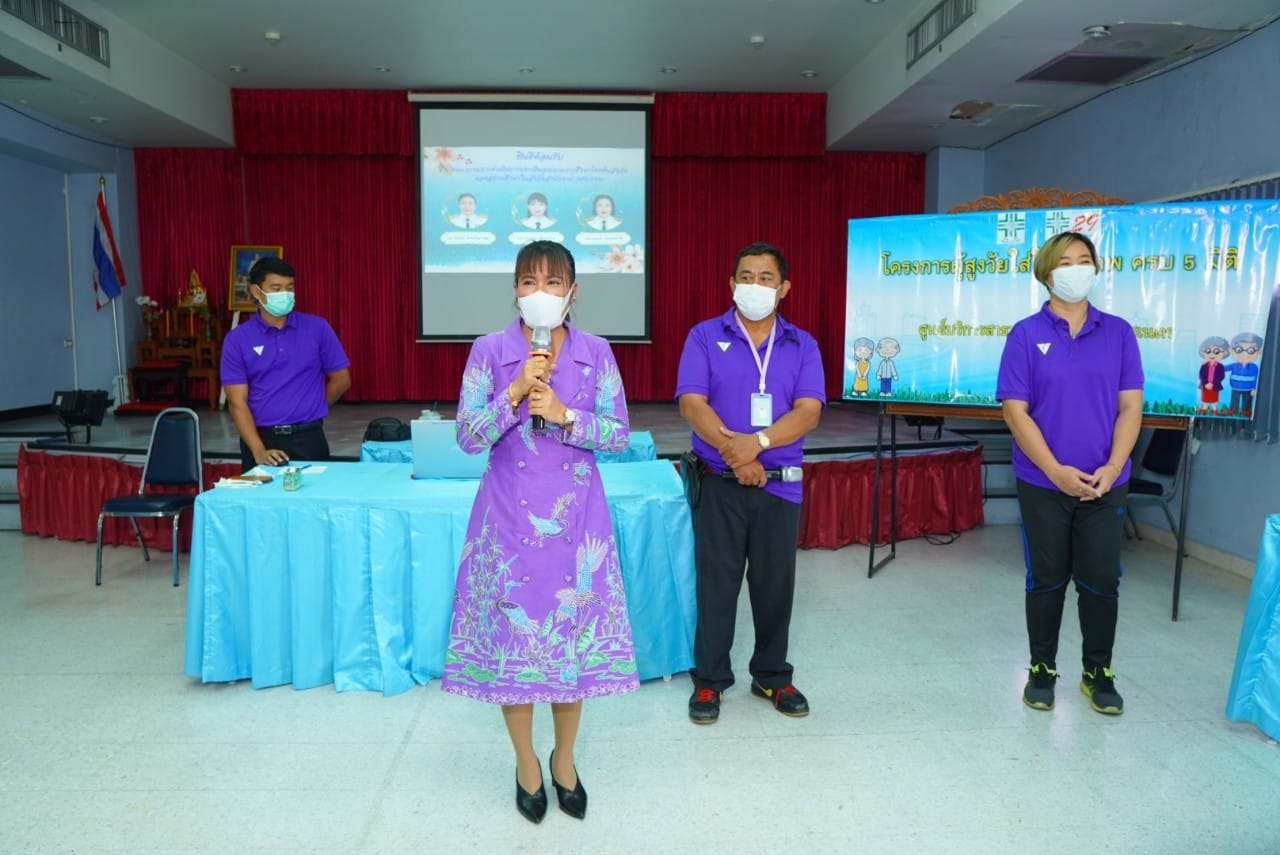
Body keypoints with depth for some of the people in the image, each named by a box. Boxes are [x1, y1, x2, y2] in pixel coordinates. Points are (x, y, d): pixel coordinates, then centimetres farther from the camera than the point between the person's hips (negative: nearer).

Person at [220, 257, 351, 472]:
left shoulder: (317, 328, 0)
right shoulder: (237, 340, -1)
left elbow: (341, 379, 8)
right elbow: (237, 402, -6)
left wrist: (307, 410, 11)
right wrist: (259, 451, -16)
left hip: (308, 438, 0)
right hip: (261, 438, 0)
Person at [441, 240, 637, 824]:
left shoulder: (596, 352, 1)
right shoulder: (489, 351, -3)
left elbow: (619, 432, -2)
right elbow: (468, 437, -7)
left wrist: (562, 413, -16)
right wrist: (516, 393, -19)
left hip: (576, 514, 1)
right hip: (511, 513, -1)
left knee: (573, 631, 8)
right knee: (513, 633, 6)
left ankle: (564, 761, 31)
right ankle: (526, 764, 29)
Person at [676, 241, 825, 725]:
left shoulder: (802, 345, 5)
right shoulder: (705, 337, 0)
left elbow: (808, 411, -7)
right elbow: (692, 403, -10)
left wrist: (757, 441, -22)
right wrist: (732, 450, -23)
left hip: (781, 485, 2)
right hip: (719, 484, -2)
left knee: (776, 584, 12)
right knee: (716, 583, 6)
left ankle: (772, 677, 30)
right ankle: (709, 680, 21)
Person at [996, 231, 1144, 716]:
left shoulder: (1118, 333, 3)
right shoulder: (1026, 334, -4)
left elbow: (1130, 407, 2)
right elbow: (1014, 411, -9)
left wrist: (1111, 469, -11)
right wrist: (1057, 471, -15)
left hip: (1105, 484, 2)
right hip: (1042, 483, -2)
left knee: (1101, 580, 9)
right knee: (1047, 580, 9)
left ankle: (1098, 671, 27)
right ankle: (1042, 669, 25)